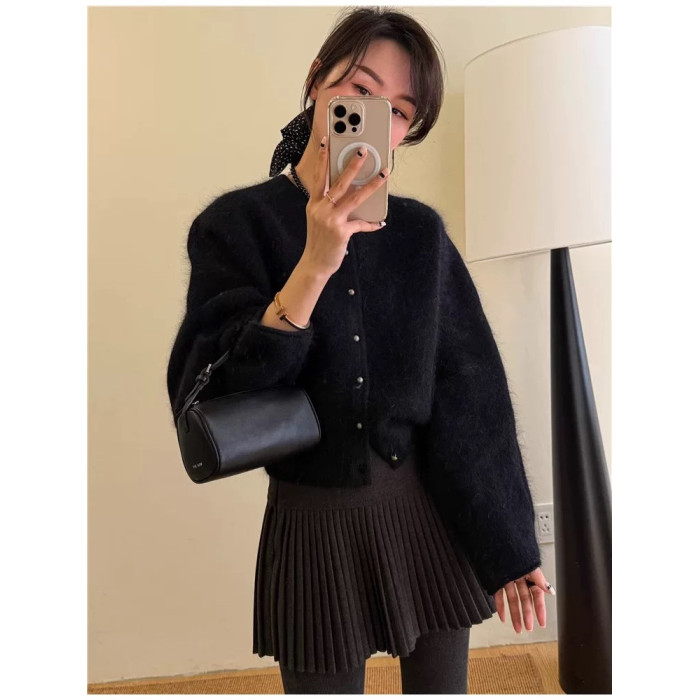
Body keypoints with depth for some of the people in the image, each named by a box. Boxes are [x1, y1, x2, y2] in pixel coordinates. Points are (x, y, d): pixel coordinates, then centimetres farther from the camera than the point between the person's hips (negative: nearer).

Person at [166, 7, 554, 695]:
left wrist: (509, 546, 0)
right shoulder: (235, 222, -7)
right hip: (313, 527, -2)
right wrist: (315, 264, -26)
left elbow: (471, 394, 0)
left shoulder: (421, 232, 0)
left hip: (431, 517, 3)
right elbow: (214, 404, -16)